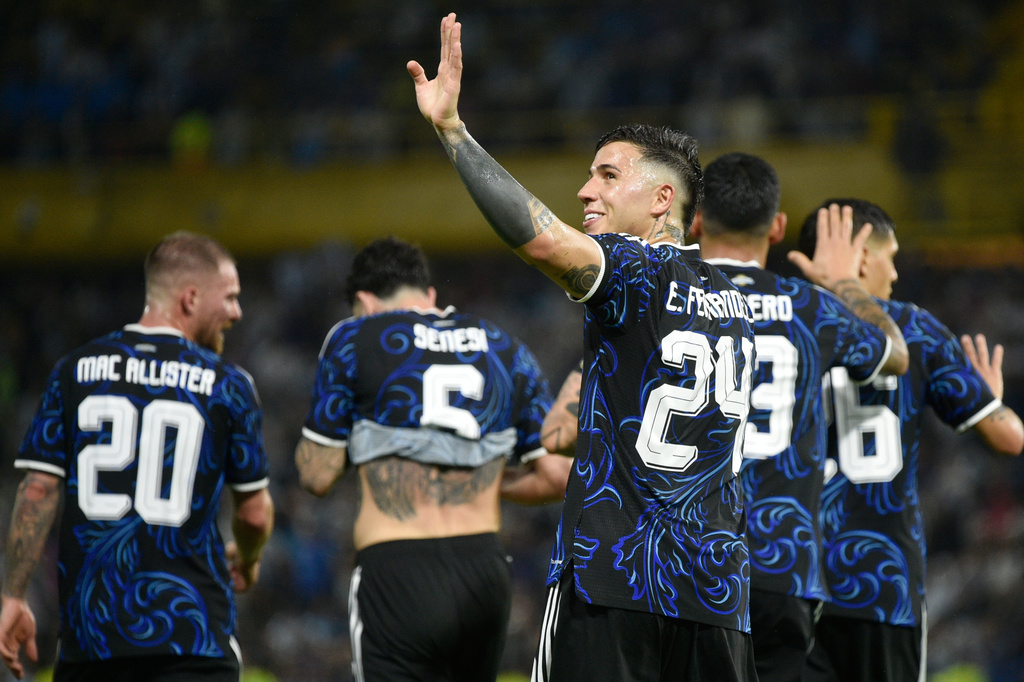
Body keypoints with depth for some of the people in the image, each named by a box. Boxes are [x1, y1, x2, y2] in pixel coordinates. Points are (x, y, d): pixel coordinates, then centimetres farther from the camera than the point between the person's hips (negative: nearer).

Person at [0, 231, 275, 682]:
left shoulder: (74, 371, 6)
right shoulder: (228, 386, 0)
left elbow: (38, 489, 1)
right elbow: (255, 512, 8)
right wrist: (247, 560, 30)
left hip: (89, 626, 3)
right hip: (193, 632, -3)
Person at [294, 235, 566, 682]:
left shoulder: (353, 339, 3)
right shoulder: (507, 351, 15)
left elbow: (317, 476, 4)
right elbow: (557, 477, 10)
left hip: (395, 574, -5)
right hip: (486, 575, 5)